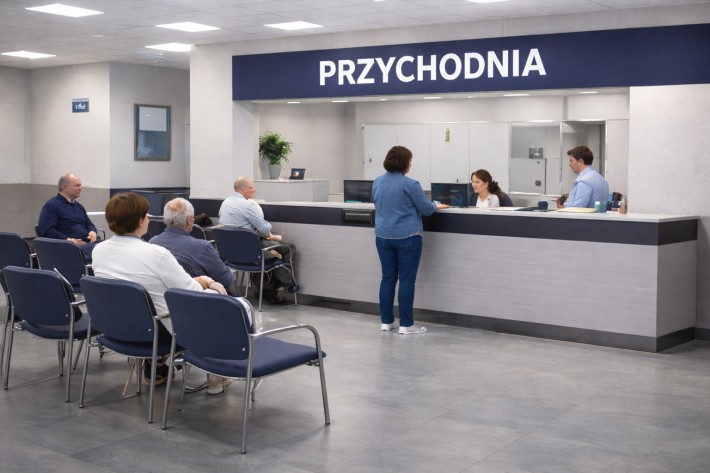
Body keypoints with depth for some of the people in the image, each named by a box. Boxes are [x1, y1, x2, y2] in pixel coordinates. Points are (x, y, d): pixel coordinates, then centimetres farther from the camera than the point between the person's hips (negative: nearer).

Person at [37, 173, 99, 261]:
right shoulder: (51, 205, 1)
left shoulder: (78, 206, 28)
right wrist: (68, 240, -20)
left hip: (87, 244, 8)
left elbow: (89, 224, 35)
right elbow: (46, 230, -10)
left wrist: (92, 231, 9)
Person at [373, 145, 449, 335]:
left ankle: (386, 321, 13)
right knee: (406, 280, -1)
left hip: (383, 236, 6)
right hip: (407, 237, -6)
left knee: (388, 278, 11)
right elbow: (426, 209, -7)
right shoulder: (410, 184, -13)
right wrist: (437, 206, 14)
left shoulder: (377, 182, 7)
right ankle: (406, 324, 2)